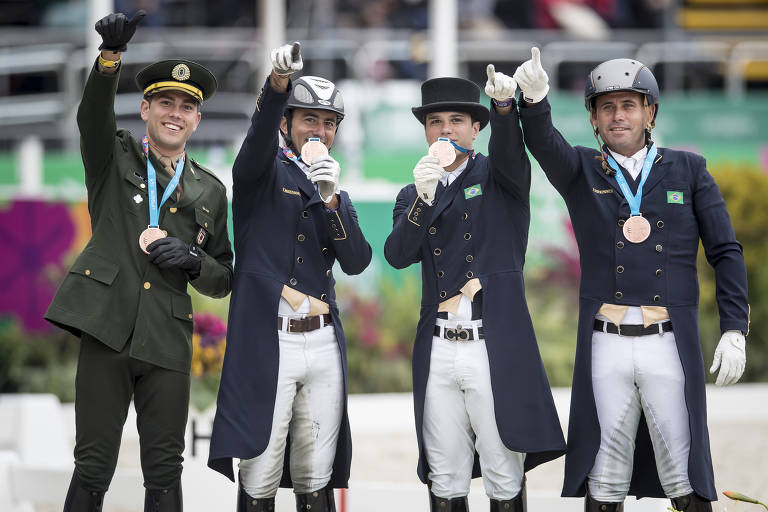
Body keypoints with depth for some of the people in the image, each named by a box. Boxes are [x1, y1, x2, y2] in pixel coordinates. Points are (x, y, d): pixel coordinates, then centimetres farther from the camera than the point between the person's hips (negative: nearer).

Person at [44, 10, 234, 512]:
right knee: (93, 468, -4)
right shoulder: (114, 159, 10)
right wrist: (111, 53, -33)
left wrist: (192, 260, -6)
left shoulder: (210, 191, 16)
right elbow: (93, 114, -13)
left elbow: (224, 279, 18)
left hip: (168, 343, 2)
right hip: (108, 332, -2)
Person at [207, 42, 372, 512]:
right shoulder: (263, 175, 5)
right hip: (265, 344, -5)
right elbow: (259, 138, -19)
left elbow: (356, 262, 4)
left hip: (323, 346, 5)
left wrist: (332, 199, -11)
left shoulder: (337, 198, 19)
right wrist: (278, 82, -39)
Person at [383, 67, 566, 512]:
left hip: (497, 346, -3)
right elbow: (398, 255, -1)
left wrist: (505, 103, -38)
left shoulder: (498, 174, 7)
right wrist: (424, 198, -17)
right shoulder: (413, 196, 16)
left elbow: (510, 149, -17)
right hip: (439, 351, 3)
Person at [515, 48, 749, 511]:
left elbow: (726, 252, 6)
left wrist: (735, 330, -4)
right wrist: (534, 97, -36)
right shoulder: (581, 171, 8)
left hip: (670, 345, -1)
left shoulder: (689, 171, 8)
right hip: (606, 346, 1)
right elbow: (543, 141, -14)